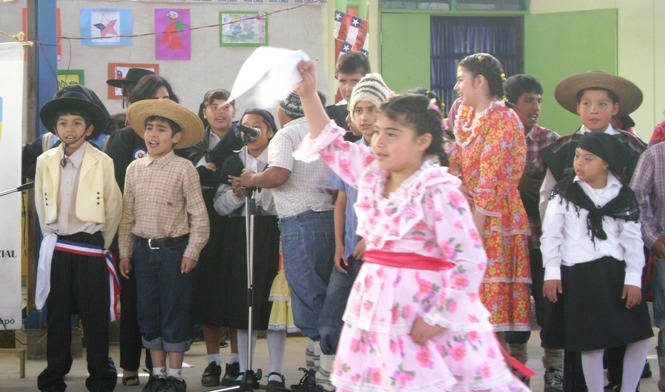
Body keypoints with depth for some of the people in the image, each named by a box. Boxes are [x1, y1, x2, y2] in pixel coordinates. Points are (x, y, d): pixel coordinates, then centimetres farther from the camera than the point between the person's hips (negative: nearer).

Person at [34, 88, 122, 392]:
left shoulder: (102, 163, -7)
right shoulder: (45, 162, 4)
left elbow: (114, 207, 0)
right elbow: (41, 204, 14)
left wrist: (102, 243, 5)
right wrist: (51, 235, 12)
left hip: (90, 248, -3)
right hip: (56, 247, 3)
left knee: (95, 316, -1)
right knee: (57, 314, 8)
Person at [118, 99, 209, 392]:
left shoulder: (184, 169, -8)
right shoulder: (134, 169, 6)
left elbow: (198, 215, -7)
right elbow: (127, 214, 11)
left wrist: (192, 252, -10)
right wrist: (125, 252, 10)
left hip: (173, 248, -5)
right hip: (143, 249, 5)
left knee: (174, 312, 2)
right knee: (147, 312, 10)